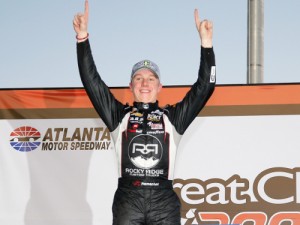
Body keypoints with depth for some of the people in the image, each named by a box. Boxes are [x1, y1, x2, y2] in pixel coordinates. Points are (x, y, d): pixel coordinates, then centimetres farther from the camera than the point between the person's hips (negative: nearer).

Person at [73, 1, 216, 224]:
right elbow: (91, 80, 5)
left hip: (164, 200, 0)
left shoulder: (173, 117, 12)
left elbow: (204, 87, 6)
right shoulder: (119, 115, 12)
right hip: (128, 198, 0)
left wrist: (206, 42, -4)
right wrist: (82, 37, -4)